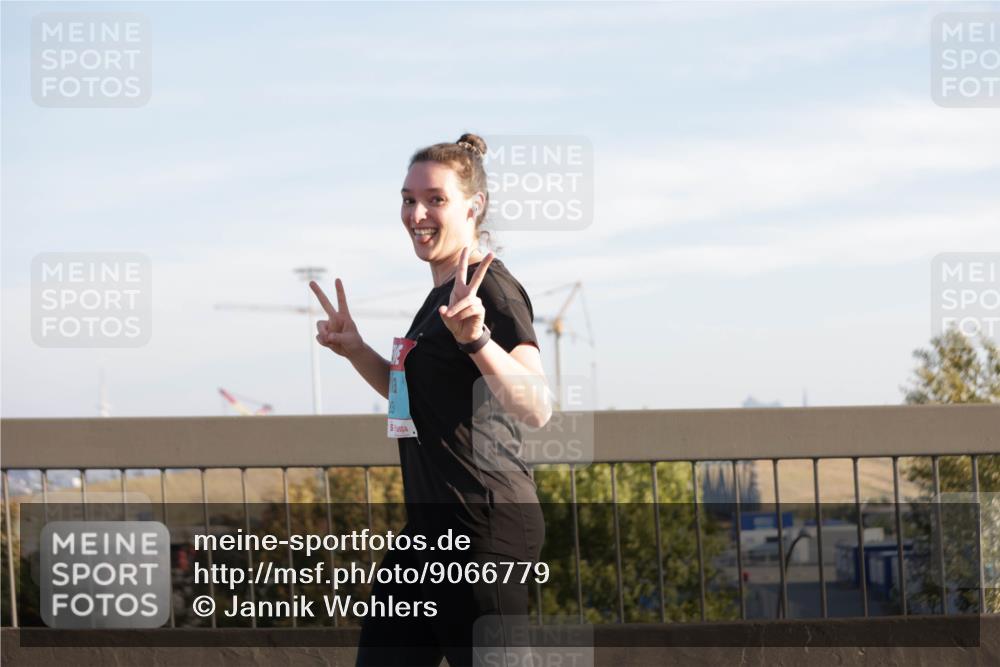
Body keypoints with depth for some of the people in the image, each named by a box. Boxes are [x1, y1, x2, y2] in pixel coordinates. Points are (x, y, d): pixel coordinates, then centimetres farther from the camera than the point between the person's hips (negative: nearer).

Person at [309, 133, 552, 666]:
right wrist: (355, 351, 16)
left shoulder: (492, 289, -13)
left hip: (484, 530, -10)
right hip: (433, 524, 10)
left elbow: (536, 410, -26)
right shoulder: (439, 293, 15)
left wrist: (476, 340, -41)